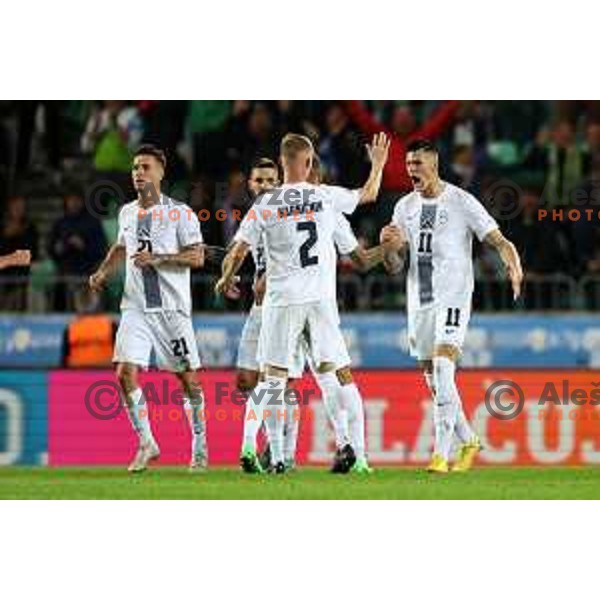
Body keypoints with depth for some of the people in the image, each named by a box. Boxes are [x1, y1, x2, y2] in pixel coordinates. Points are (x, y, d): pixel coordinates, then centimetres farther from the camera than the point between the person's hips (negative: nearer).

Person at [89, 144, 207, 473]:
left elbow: (197, 257, -12)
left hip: (172, 307, -4)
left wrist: (156, 259, -21)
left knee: (187, 378, 2)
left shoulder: (180, 213, -6)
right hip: (136, 307, 4)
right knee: (125, 373, -11)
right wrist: (103, 272, 15)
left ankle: (199, 448, 16)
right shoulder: (127, 213, 11)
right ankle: (146, 444, 2)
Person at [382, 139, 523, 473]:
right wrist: (387, 245, -10)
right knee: (433, 379, 8)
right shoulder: (405, 207, 10)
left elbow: (499, 241, -7)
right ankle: (469, 441, 26)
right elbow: (395, 266, 13)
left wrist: (515, 267, -27)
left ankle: (442, 453, -22)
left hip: (453, 298, -6)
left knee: (443, 367, -21)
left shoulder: (461, 202, -5)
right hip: (419, 301, 6)